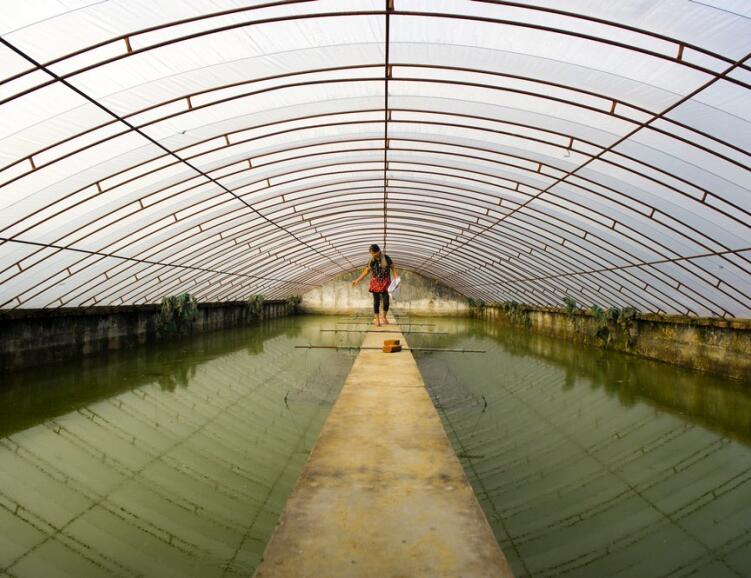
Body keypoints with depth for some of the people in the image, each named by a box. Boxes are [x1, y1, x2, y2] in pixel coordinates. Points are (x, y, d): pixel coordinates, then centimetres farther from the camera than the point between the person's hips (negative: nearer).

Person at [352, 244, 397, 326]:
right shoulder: (371, 260, -3)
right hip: (376, 283, 1)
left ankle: (383, 317, 17)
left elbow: (393, 268, 0)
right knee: (376, 302, 2)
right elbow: (366, 271, 5)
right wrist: (357, 280, 1)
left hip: (385, 283, -1)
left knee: (386, 302, -8)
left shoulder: (386, 258, -9)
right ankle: (377, 319, 14)